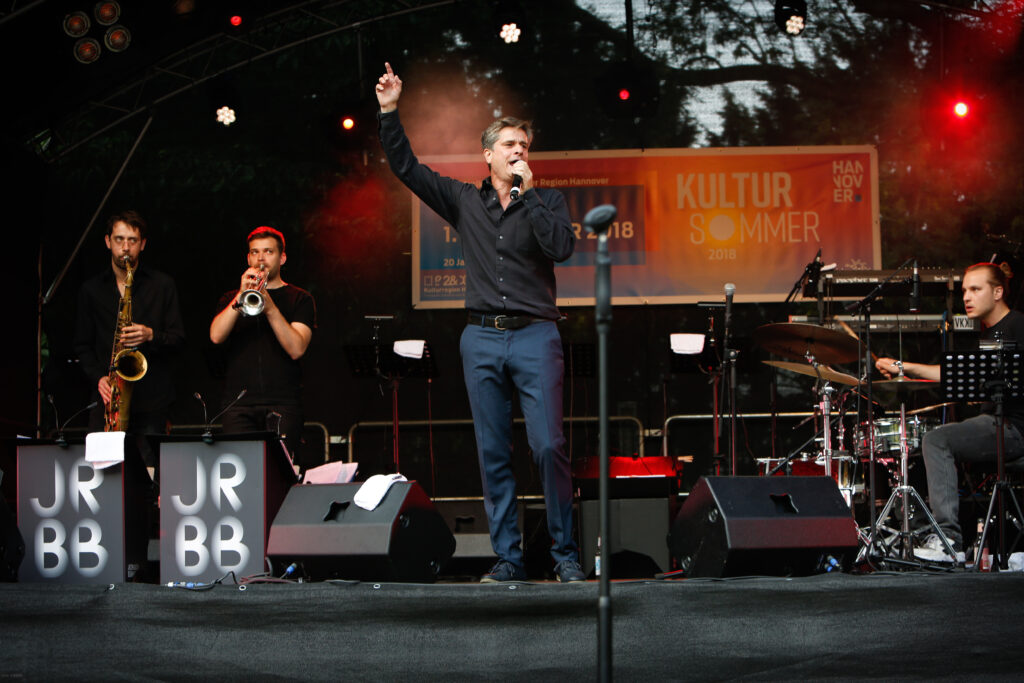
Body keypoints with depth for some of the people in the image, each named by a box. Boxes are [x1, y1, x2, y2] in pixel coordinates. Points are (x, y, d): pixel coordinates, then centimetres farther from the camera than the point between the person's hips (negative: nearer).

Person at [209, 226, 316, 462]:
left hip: (283, 403, -2)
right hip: (239, 402, 2)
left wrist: (270, 308, -14)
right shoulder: (230, 298, 18)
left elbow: (297, 349, -5)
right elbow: (216, 336, -1)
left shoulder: (300, 299, 10)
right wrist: (241, 296, -10)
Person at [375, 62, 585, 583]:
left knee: (548, 446, -10)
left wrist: (527, 194, -9)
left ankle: (565, 554, -2)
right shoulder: (464, 201, 12)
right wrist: (389, 112, 3)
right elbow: (405, 167, 11)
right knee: (493, 454, 2)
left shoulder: (546, 201, 7)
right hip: (481, 339, 2)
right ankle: (507, 557, 8)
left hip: (535, 336, -2)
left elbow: (562, 248, -11)